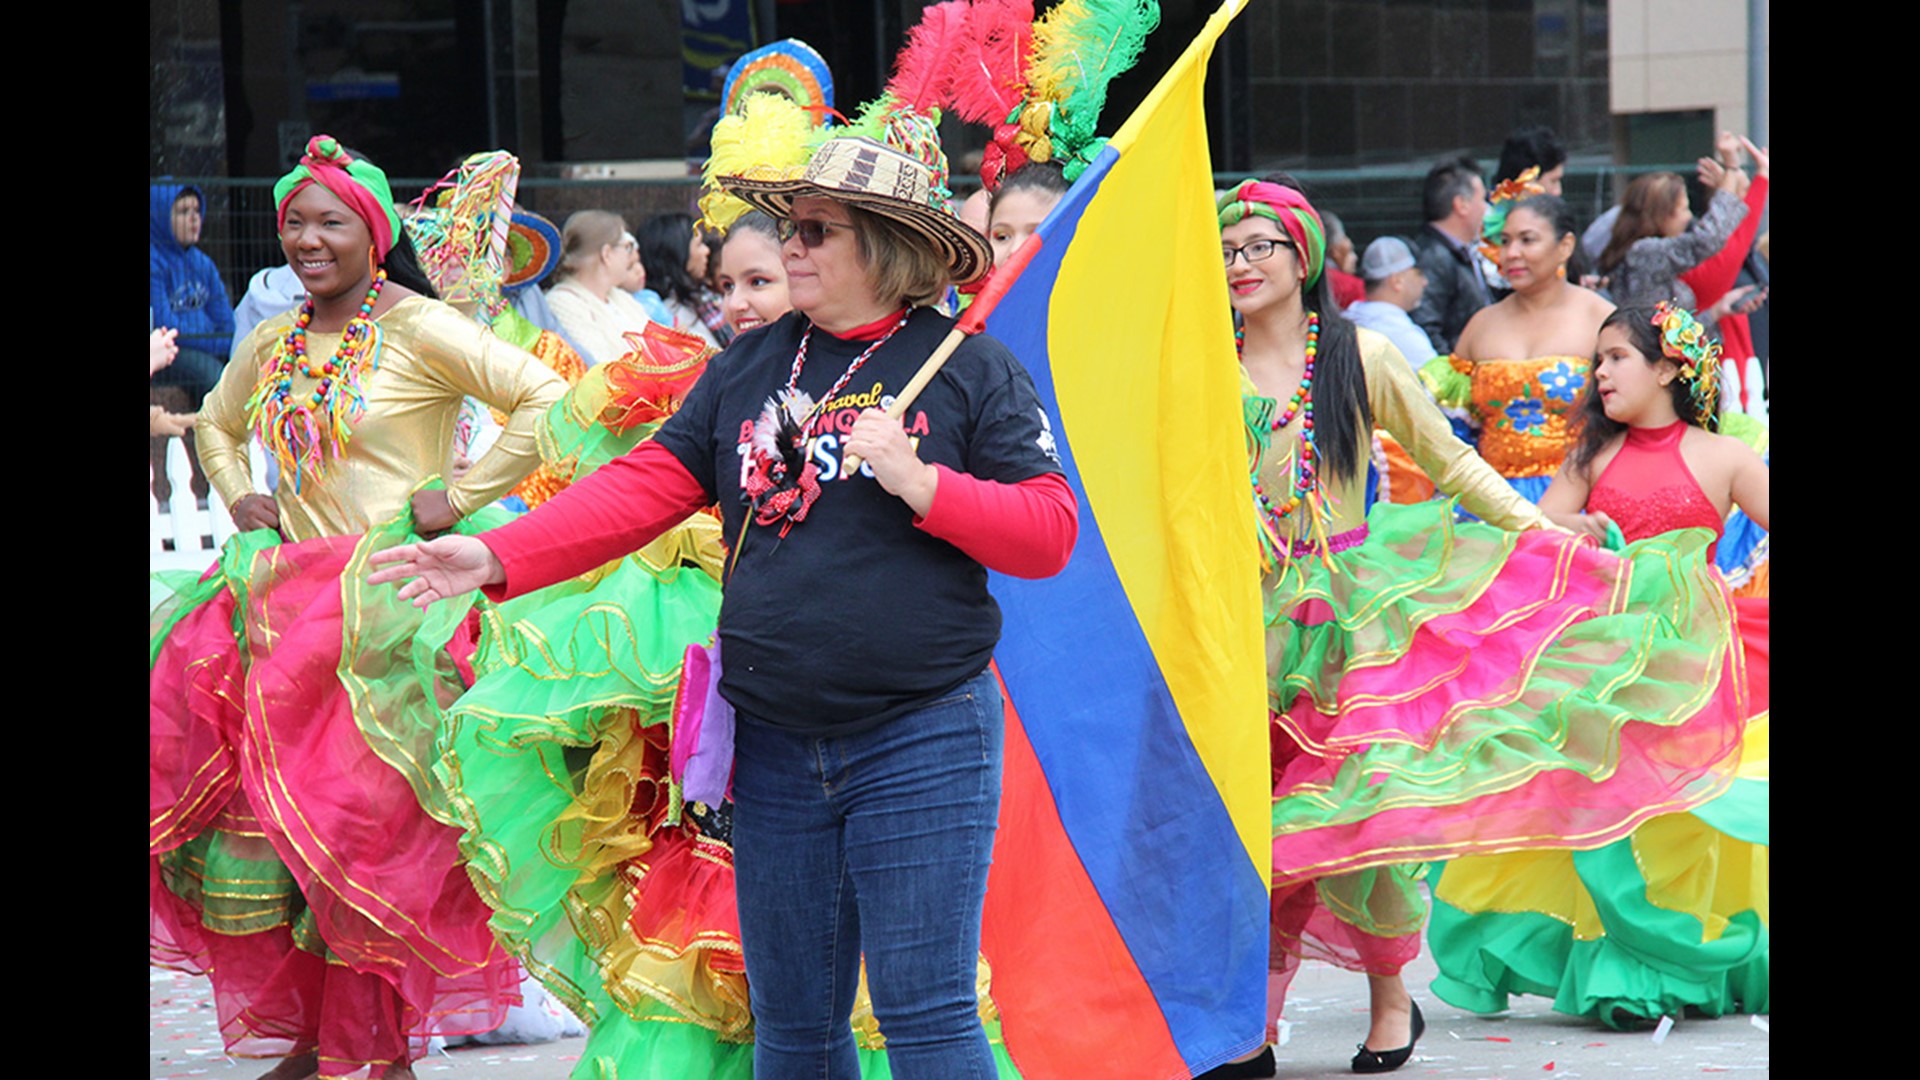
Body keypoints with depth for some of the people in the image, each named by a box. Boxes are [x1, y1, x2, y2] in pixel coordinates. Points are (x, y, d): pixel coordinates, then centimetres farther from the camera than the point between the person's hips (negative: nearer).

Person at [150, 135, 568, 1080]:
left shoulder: (417, 331, -7)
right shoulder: (272, 345, 12)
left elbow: (546, 399, -15)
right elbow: (216, 424, 33)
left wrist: (461, 497, -13)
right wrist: (238, 496, 15)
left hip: (387, 601, -6)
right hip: (285, 594, 6)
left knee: (361, 825, -9)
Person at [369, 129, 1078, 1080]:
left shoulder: (970, 368, -2)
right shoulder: (753, 365, 11)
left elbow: (1050, 533, -7)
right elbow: (646, 485, 6)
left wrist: (920, 483, -19)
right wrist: (497, 556, -4)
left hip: (920, 744, -5)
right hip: (775, 749, 5)